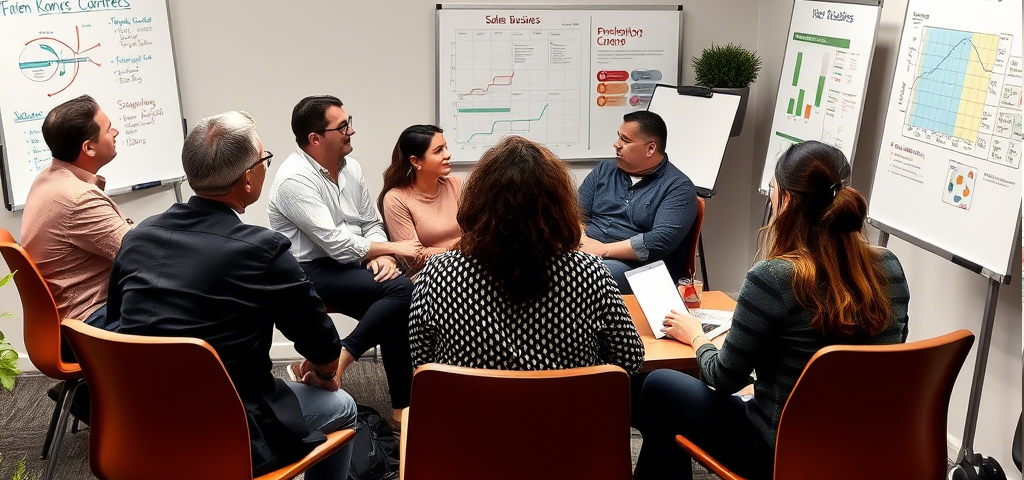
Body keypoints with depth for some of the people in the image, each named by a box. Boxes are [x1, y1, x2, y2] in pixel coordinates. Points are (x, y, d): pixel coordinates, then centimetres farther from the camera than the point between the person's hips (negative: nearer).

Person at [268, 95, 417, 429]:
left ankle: (401, 409, -6)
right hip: (310, 273, -7)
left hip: (349, 265, 8)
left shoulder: (350, 167, 7)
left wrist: (382, 256, -9)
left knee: (396, 312, -15)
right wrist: (392, 248, -12)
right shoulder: (295, 180, -18)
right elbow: (337, 244, -21)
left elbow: (371, 223, 13)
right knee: (400, 290, -25)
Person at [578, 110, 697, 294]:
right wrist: (584, 242, -11)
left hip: (635, 266, -5)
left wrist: (603, 249, -15)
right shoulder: (604, 170, 17)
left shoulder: (678, 187, -2)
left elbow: (662, 240, -15)